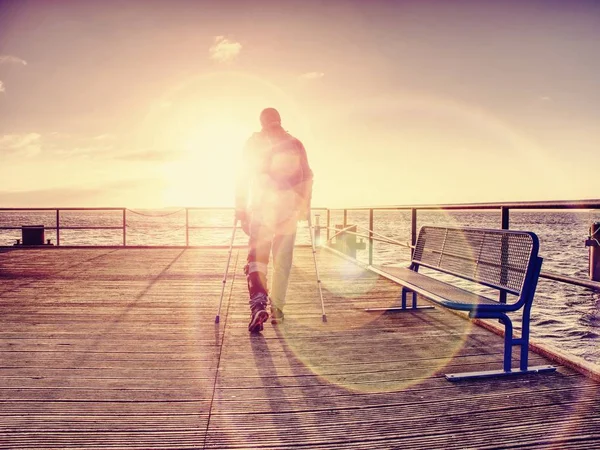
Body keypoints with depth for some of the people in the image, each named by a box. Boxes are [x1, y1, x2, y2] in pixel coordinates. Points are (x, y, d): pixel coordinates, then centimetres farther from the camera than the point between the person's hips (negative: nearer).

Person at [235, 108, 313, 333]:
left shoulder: (253, 143, 6)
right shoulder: (295, 143, 8)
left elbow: (242, 176, 3)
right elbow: (307, 176, 7)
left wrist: (240, 208, 6)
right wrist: (305, 205, 14)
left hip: (261, 206, -1)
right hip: (289, 207, 2)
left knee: (256, 255, -1)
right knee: (283, 259, 11)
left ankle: (258, 301, -24)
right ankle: (277, 309, 16)